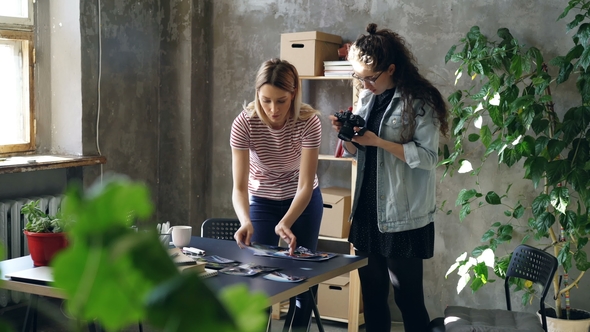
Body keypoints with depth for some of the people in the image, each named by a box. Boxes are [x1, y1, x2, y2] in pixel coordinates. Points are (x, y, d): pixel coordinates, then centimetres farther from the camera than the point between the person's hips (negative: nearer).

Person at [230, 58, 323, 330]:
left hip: (304, 202, 0)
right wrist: (245, 222, -44)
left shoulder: (308, 122, -27)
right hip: (262, 202, 0)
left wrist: (285, 224, -42)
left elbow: (305, 185, -27)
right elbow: (240, 187, -25)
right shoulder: (244, 124, -27)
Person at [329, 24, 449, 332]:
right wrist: (347, 134, -5)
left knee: (408, 297, 3)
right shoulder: (367, 96, 10)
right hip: (367, 212, 7)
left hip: (403, 218, -6)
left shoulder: (419, 101, -10)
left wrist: (378, 141, -21)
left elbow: (427, 157, -15)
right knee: (372, 295, 13)